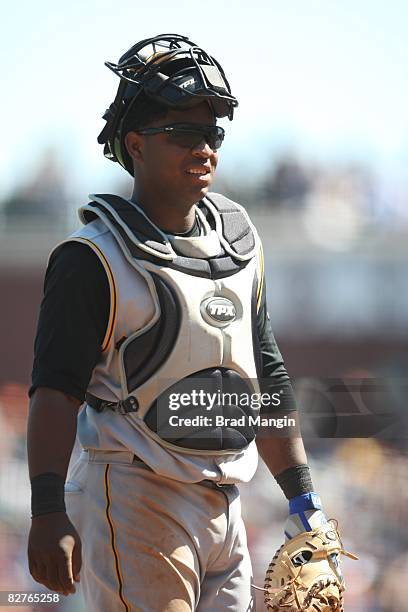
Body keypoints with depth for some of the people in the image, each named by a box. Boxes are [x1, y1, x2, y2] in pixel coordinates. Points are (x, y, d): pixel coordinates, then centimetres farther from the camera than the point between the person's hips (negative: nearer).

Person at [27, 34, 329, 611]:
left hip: (222, 508, 7)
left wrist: (303, 497, 20)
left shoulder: (239, 238, 14)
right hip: (132, 499, -7)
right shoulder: (94, 258, -8)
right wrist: (49, 513, -26)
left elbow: (266, 376, 22)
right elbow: (56, 389, -15)